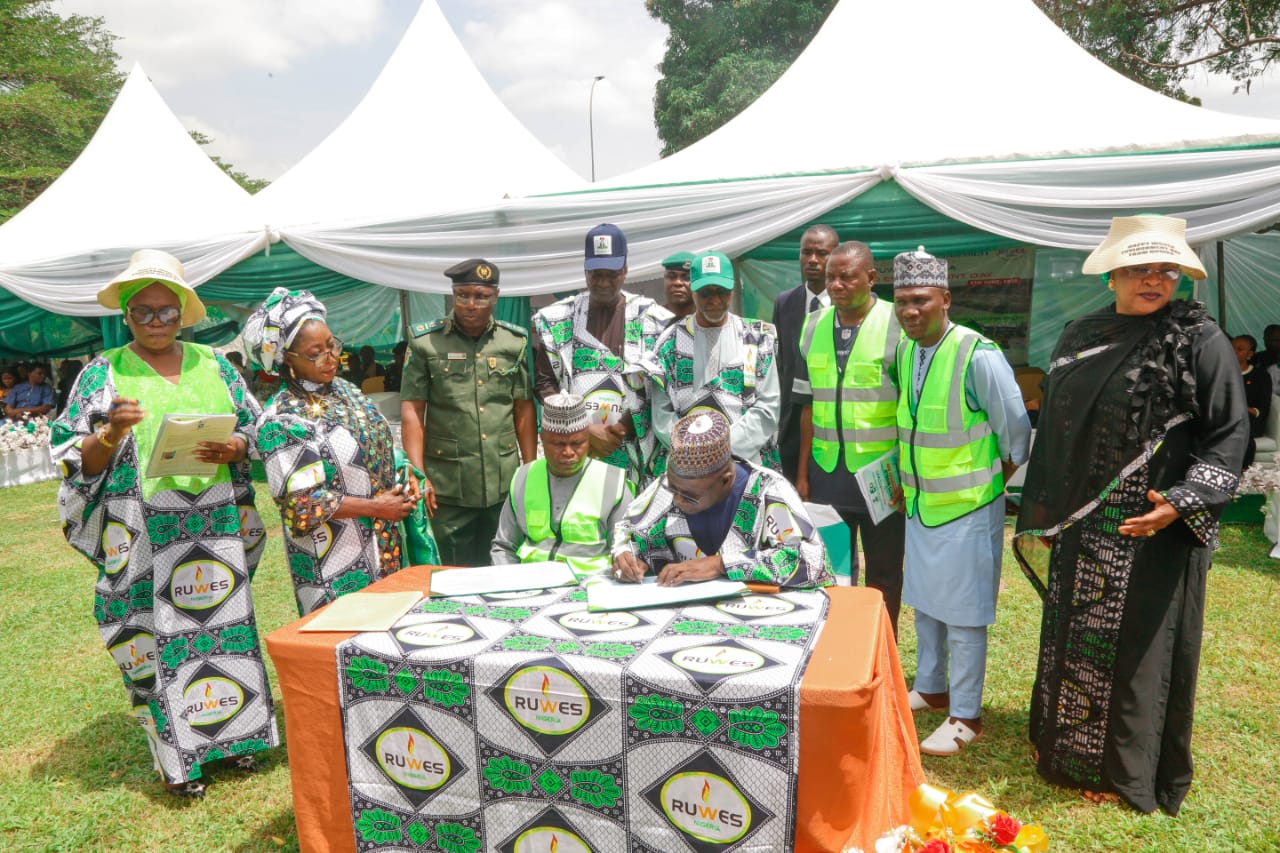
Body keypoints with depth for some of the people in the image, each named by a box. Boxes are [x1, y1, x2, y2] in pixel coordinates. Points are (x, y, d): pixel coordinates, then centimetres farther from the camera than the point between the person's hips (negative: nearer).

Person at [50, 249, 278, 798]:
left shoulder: (213, 364, 9)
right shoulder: (101, 374, 2)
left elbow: (254, 429, 11)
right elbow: (76, 460, 1)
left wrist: (231, 449, -10)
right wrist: (111, 432, -18)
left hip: (215, 526, 3)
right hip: (145, 535, -2)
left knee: (226, 623, 8)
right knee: (157, 637, 2)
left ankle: (231, 734, 26)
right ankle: (177, 756, 18)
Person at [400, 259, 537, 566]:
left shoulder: (515, 342, 6)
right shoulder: (426, 341, 0)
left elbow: (524, 409, 9)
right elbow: (412, 411, -2)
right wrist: (418, 475, -10)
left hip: (504, 485, 2)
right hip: (447, 487, -2)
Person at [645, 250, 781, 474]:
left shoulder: (757, 339, 4)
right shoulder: (670, 343, 4)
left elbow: (768, 407, -1)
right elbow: (662, 414, 0)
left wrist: (726, 448, -12)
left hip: (747, 462, 0)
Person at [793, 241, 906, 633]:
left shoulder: (898, 325, -9)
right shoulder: (813, 326, 4)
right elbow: (809, 406, 8)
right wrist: (802, 473, 8)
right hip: (827, 473, 4)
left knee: (883, 572, 12)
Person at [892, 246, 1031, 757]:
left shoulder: (978, 356, -21)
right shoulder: (903, 353, 1)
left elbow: (1016, 433, -11)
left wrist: (987, 485, -3)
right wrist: (905, 484, 11)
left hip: (967, 509, -7)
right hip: (920, 505, 7)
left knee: (963, 615, 3)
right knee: (924, 603, 19)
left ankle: (965, 716, 19)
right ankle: (931, 688, 38)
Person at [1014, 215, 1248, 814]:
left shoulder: (1200, 340, -9)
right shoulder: (1079, 339, 6)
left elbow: (1228, 434, -8)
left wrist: (1182, 503, -21)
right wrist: (1042, 517, 13)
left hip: (1154, 533, -5)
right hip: (1080, 530, 5)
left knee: (1138, 648, 7)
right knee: (1073, 638, 16)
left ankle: (1125, 772, 26)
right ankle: (1065, 743, 37)